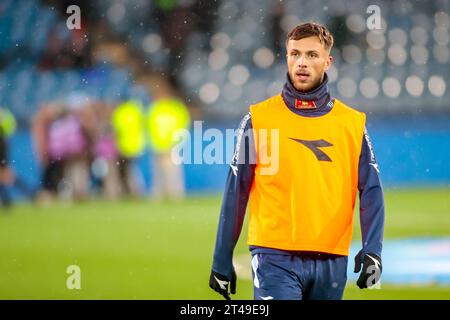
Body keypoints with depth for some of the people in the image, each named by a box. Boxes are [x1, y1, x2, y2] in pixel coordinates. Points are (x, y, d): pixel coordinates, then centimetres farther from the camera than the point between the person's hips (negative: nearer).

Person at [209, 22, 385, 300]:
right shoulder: (259, 119, 3)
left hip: (331, 263, 3)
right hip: (275, 258, -2)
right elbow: (236, 191, 5)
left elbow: (371, 191, 4)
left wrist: (372, 251, -10)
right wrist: (222, 261, 5)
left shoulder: (353, 124, 7)